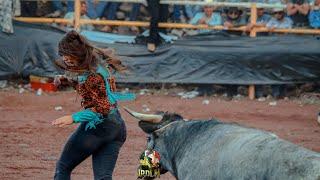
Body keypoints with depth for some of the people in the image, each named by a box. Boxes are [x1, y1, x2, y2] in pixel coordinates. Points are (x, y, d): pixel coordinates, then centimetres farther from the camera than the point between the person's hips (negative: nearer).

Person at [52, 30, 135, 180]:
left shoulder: (93, 75, -21)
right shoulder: (98, 60, 7)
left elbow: (102, 108, -22)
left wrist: (73, 118, -25)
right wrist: (68, 81, 13)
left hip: (96, 127, -9)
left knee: (63, 168, 7)